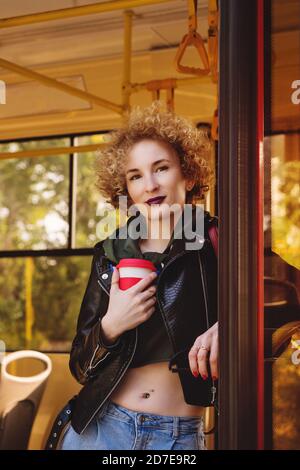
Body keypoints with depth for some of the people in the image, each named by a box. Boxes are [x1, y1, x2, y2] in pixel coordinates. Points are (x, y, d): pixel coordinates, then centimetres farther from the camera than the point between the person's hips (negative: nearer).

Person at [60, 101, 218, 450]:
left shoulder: (215, 241, -7)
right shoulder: (110, 254, 2)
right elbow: (80, 367, 5)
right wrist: (109, 327, -15)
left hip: (180, 437, -2)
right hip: (100, 429, 2)